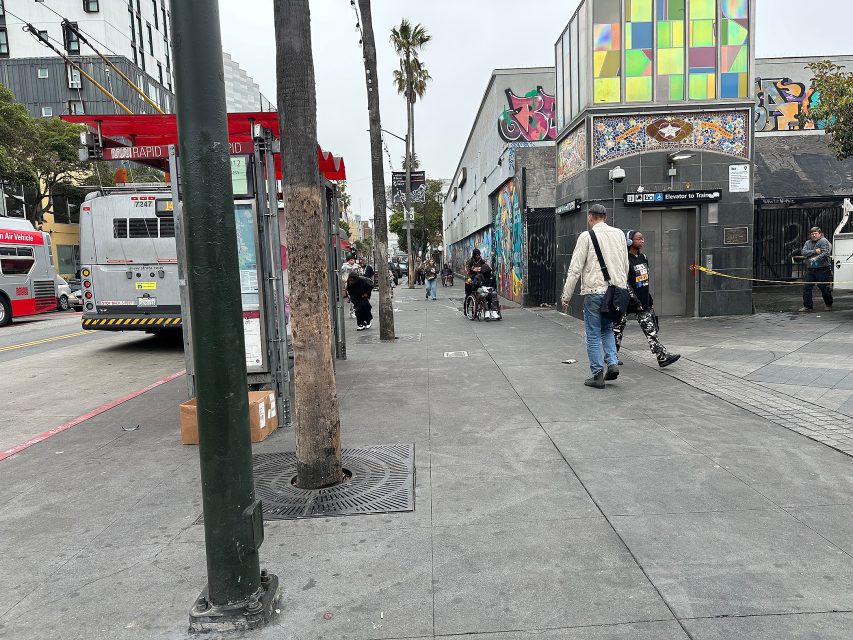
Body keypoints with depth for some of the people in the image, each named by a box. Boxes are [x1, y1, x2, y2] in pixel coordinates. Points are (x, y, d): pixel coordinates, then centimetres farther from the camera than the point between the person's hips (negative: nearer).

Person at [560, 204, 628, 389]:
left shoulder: (587, 236, -5)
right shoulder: (619, 234, 10)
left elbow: (575, 269, -7)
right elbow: (625, 266, 14)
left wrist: (566, 296, -2)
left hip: (594, 291, -5)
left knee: (593, 335, 5)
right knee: (607, 329, 22)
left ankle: (597, 375, 8)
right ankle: (612, 363, 6)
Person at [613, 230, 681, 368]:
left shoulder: (643, 258, 10)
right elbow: (624, 284, -17)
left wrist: (649, 299, 18)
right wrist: (636, 302, -18)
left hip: (643, 301, 7)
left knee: (651, 330, 3)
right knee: (618, 328, 5)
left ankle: (662, 356, 0)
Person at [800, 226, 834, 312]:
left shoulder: (824, 241, -3)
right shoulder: (808, 243, 13)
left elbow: (826, 253, -16)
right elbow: (804, 252, 0)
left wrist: (816, 258, -26)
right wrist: (815, 251, -13)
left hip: (822, 269, -5)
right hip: (810, 269, 5)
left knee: (825, 289, 4)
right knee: (807, 288, -1)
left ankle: (829, 305, 22)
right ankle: (807, 306, 4)